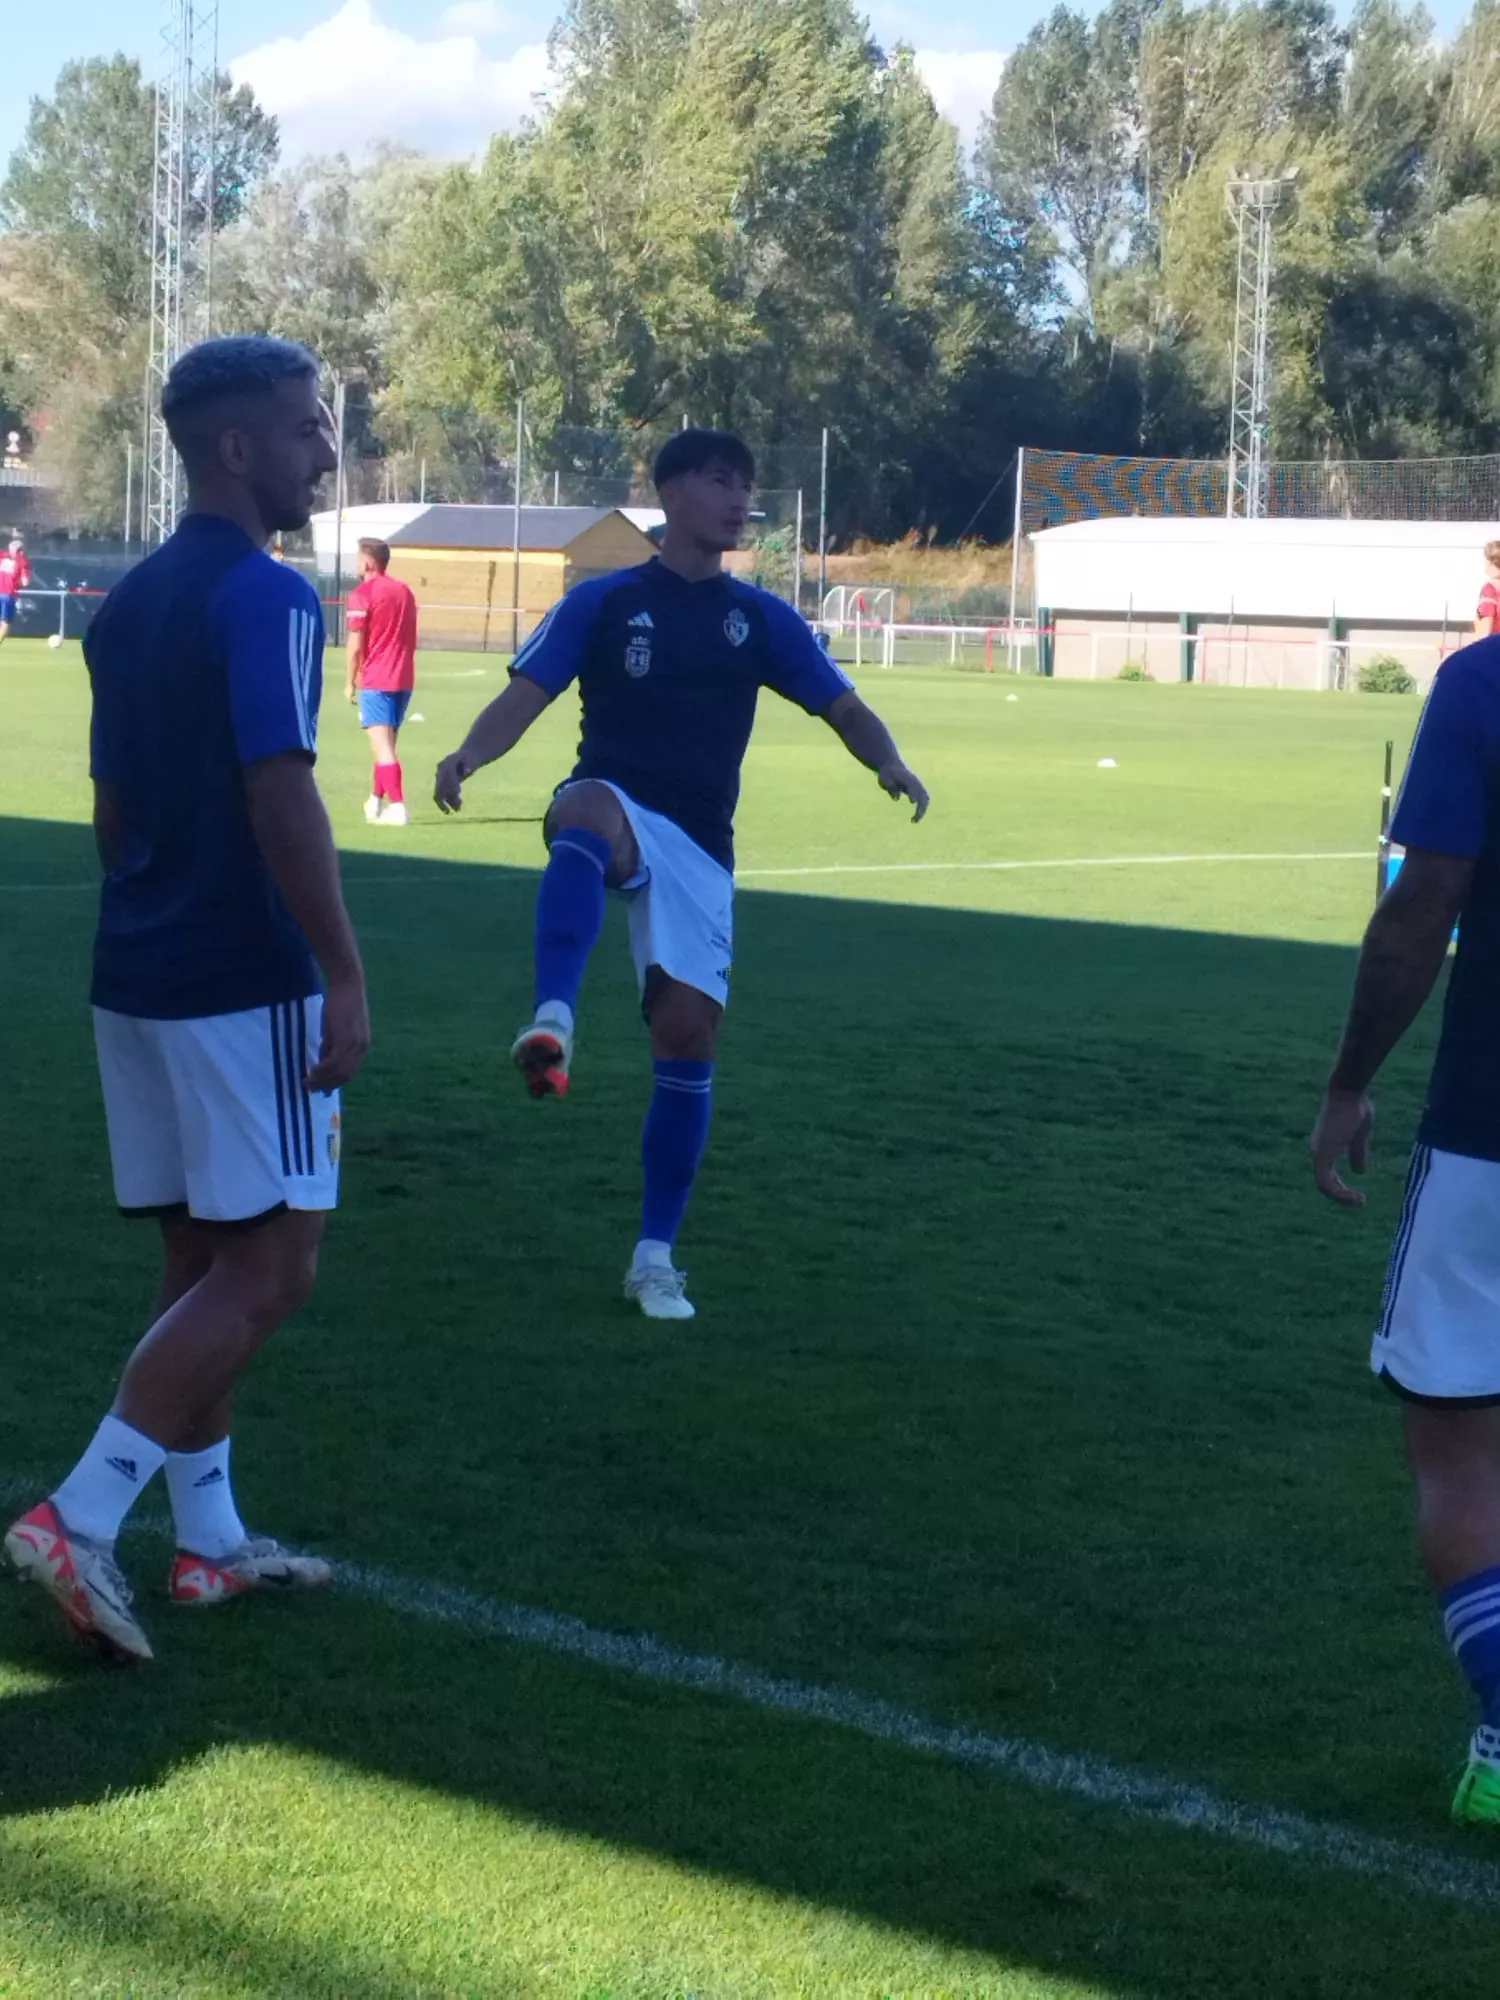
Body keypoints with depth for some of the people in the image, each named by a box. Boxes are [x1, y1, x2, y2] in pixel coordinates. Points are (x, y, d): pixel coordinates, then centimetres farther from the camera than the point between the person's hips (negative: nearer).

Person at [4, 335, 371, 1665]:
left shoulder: (128, 606, 13)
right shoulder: (266, 598, -14)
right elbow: (282, 803, -20)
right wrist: (345, 979, -18)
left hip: (138, 977, 9)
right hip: (244, 986, -9)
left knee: (202, 1264, 14)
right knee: (268, 1269, -4)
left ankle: (210, 1541, 19)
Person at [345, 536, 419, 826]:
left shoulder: (362, 594, -9)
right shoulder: (404, 590, 11)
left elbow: (356, 645, -11)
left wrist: (351, 681, -1)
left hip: (376, 681, -7)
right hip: (404, 679, 7)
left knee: (382, 746, -7)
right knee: (386, 743, 18)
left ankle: (397, 807, -16)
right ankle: (376, 801, 30)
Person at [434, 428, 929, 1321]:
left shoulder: (762, 616, 10)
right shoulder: (602, 601, 3)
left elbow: (846, 710, 6)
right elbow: (524, 698, -4)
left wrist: (891, 764, -17)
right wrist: (470, 755, -26)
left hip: (698, 845, 3)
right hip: (614, 816, -3)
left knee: (689, 1031, -4)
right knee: (591, 805, -39)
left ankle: (656, 1258, 8)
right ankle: (554, 1023, -54)